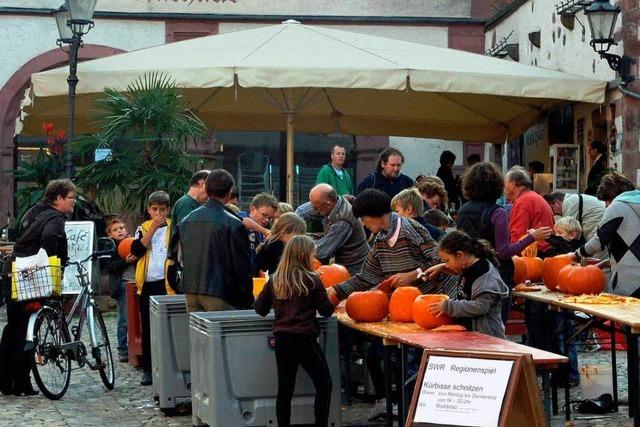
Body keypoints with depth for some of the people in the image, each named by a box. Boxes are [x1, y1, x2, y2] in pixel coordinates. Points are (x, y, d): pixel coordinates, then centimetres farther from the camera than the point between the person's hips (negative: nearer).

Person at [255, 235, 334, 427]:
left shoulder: (274, 280, 6)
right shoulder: (312, 280, -7)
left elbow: (260, 308, 12)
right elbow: (326, 311, -1)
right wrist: (333, 301, 19)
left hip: (281, 339, 5)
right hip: (304, 339, -5)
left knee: (285, 389, 8)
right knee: (324, 385, 7)